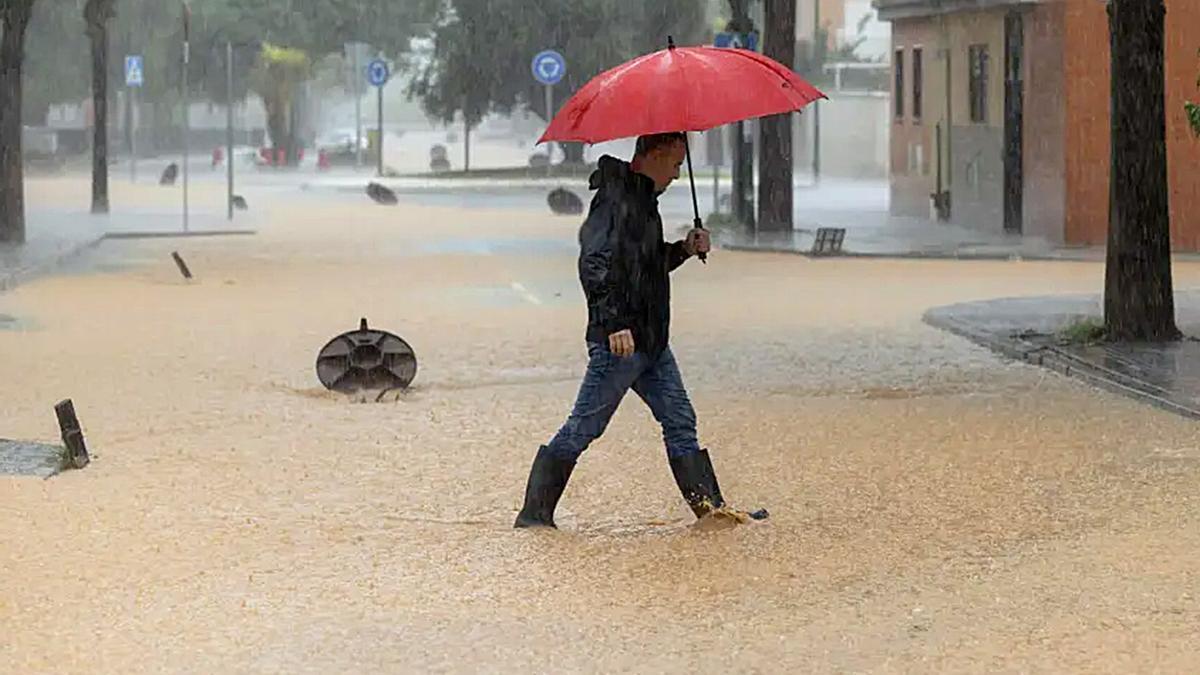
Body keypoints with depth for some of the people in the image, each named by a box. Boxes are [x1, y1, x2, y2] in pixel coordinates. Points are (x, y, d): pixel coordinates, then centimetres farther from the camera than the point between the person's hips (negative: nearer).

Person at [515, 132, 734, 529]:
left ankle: (708, 506, 12)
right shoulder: (616, 198, -15)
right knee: (583, 428, -4)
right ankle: (534, 514, 4)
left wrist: (684, 249, 11)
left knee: (679, 421, 9)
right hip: (620, 340, -10)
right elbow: (595, 262, -24)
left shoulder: (643, 198, 17)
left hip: (651, 340, 10)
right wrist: (614, 323, -28)